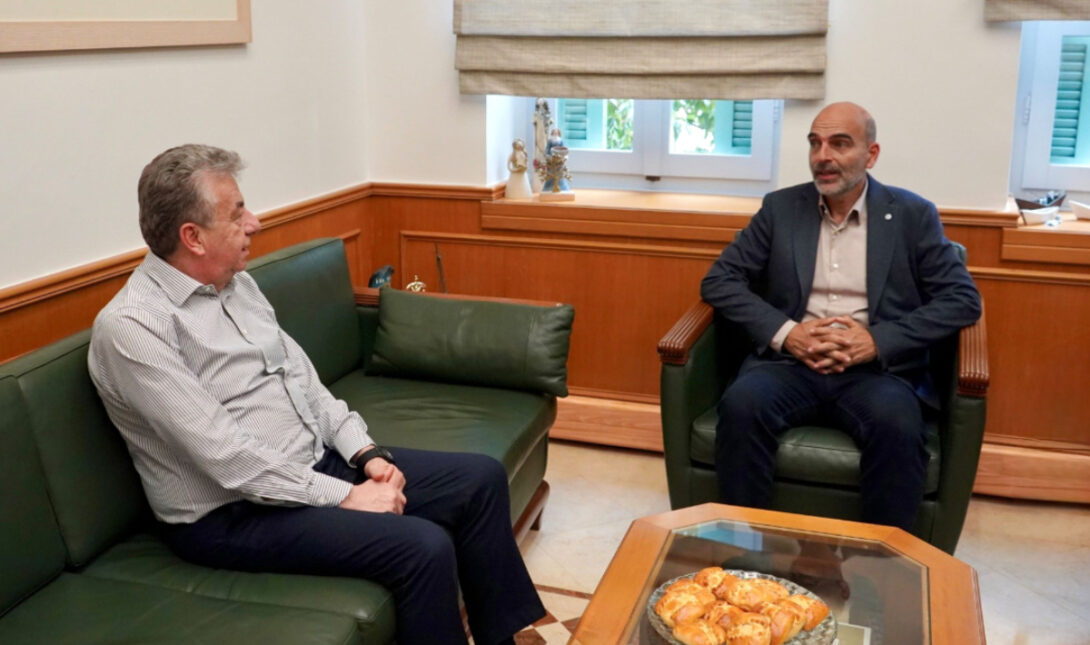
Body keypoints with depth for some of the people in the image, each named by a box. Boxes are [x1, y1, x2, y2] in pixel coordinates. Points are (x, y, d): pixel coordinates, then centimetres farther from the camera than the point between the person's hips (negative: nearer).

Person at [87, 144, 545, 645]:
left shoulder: (237, 284, 7)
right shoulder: (130, 327, -20)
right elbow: (226, 457, -24)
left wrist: (365, 453, -3)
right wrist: (344, 497, -21)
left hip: (317, 463, 9)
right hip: (232, 513, -8)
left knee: (481, 478, 2)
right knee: (423, 547, -26)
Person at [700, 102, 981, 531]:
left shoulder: (913, 215, 7)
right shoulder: (781, 207, 11)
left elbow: (962, 299, 2)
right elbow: (718, 281, 6)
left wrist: (878, 341, -12)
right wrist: (785, 332, -9)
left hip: (876, 370, -1)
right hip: (790, 362, 1)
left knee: (896, 423, -34)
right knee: (741, 404, -31)